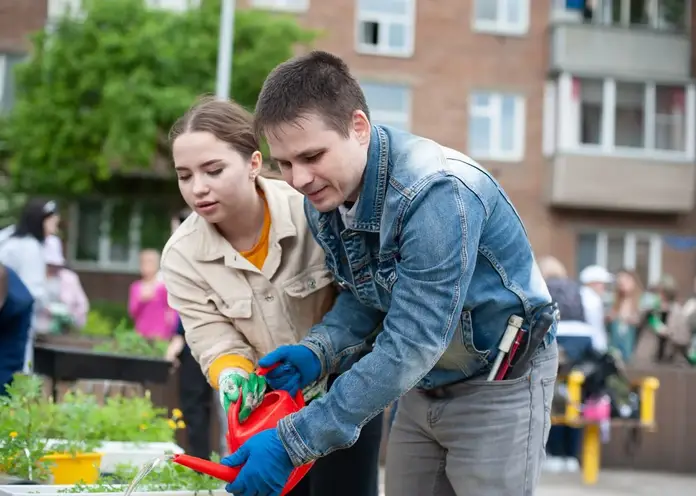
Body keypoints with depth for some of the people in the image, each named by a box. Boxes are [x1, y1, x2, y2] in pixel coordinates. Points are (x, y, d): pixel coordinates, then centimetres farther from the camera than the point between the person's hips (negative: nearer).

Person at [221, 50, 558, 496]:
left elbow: (410, 347, -34)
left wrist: (294, 441, -34)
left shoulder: (437, 193, -32)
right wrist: (317, 351, -16)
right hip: (425, 383, 7)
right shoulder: (323, 197, -7)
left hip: (500, 383, -7)